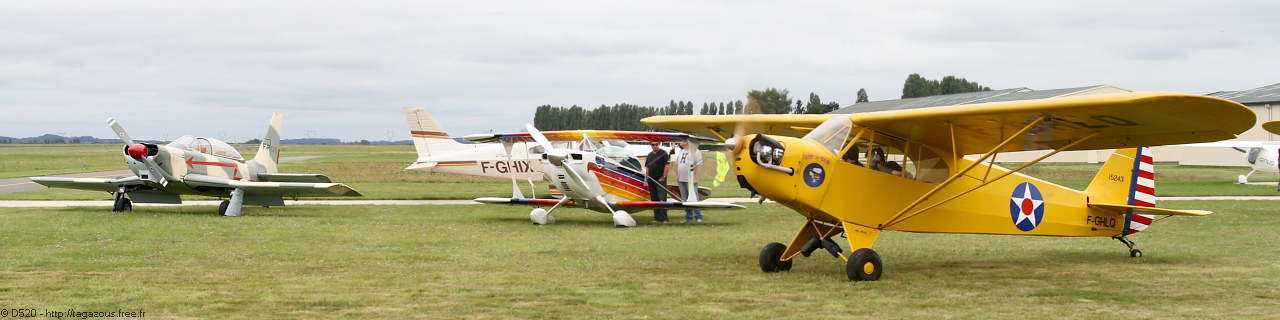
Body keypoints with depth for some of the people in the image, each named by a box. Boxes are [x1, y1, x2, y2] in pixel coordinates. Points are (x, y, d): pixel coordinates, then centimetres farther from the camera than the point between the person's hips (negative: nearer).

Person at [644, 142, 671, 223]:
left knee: (662, 199, -10)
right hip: (651, 180, 7)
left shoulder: (663, 153, -4)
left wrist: (663, 176, -13)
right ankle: (657, 218, 13)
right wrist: (647, 176, 9)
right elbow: (647, 166, 22)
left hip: (660, 180, -7)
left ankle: (663, 218, -11)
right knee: (654, 199, 8)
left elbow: (667, 164, -9)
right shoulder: (650, 155, 16)